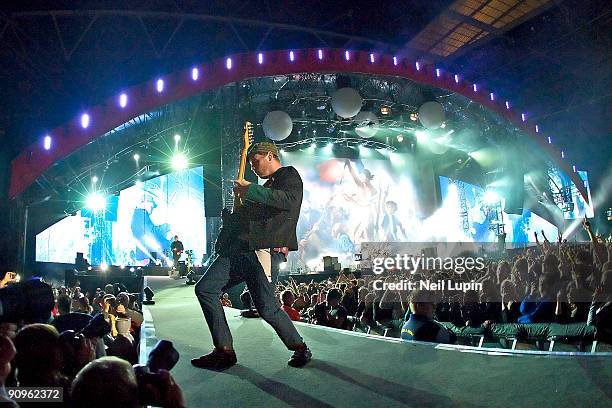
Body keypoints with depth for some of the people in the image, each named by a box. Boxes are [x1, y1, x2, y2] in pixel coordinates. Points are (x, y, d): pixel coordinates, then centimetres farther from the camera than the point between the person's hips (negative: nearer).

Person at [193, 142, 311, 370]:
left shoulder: (289, 175, 4)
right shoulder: (268, 185, 29)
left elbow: (289, 199, -19)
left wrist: (249, 190, -14)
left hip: (261, 250, -9)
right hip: (239, 248, 9)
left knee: (267, 308, -8)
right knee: (205, 289, 0)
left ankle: (300, 348, 17)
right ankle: (224, 351, 6)